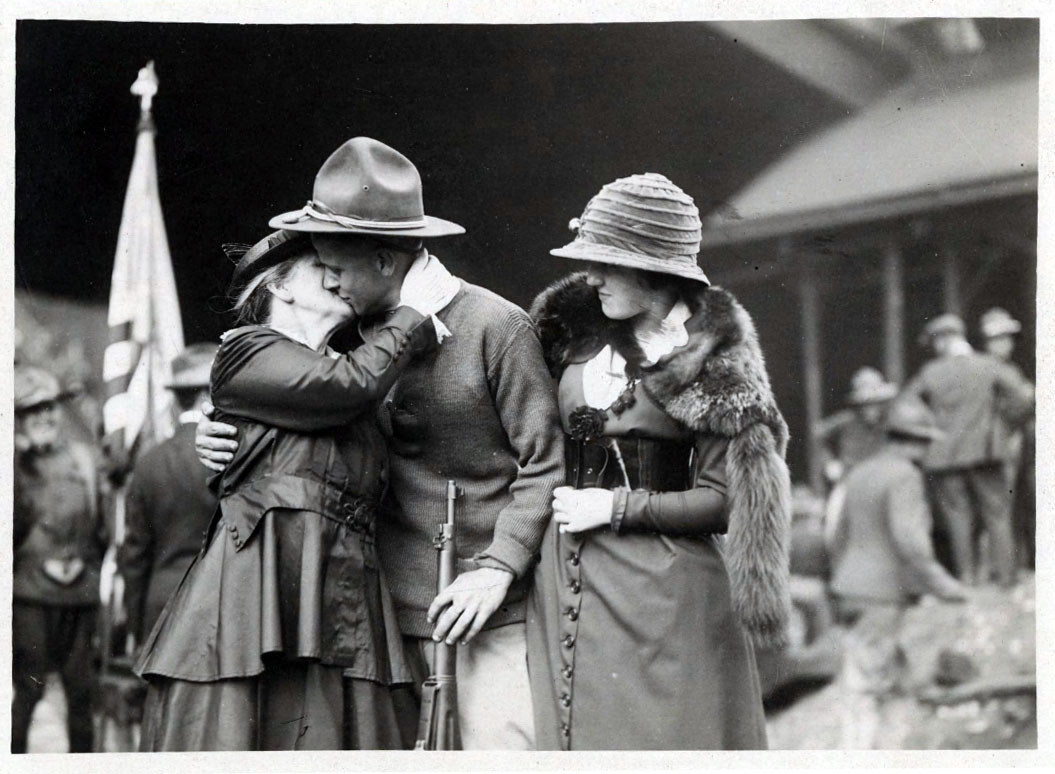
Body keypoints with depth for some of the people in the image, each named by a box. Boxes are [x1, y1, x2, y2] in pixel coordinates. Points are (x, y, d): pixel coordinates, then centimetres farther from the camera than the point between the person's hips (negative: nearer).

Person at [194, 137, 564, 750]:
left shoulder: (496, 326, -6)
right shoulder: (353, 335, 11)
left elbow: (545, 464, -6)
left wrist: (496, 570, -14)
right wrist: (229, 442, 3)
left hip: (490, 611, -5)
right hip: (396, 610, 5)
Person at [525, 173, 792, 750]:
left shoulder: (711, 358, -8)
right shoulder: (572, 324, 6)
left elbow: (721, 500, -8)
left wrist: (617, 506, -12)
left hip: (664, 589, -5)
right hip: (567, 580, 5)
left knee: (673, 746, 0)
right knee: (584, 734, 10)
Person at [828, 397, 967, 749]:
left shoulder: (860, 474, 12)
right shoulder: (905, 476, -14)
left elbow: (840, 539, 18)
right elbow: (908, 538, -26)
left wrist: (840, 595, 25)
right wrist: (939, 582, -19)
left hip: (853, 591, 8)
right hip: (883, 597, -8)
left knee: (893, 671, 17)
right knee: (863, 690, -4)